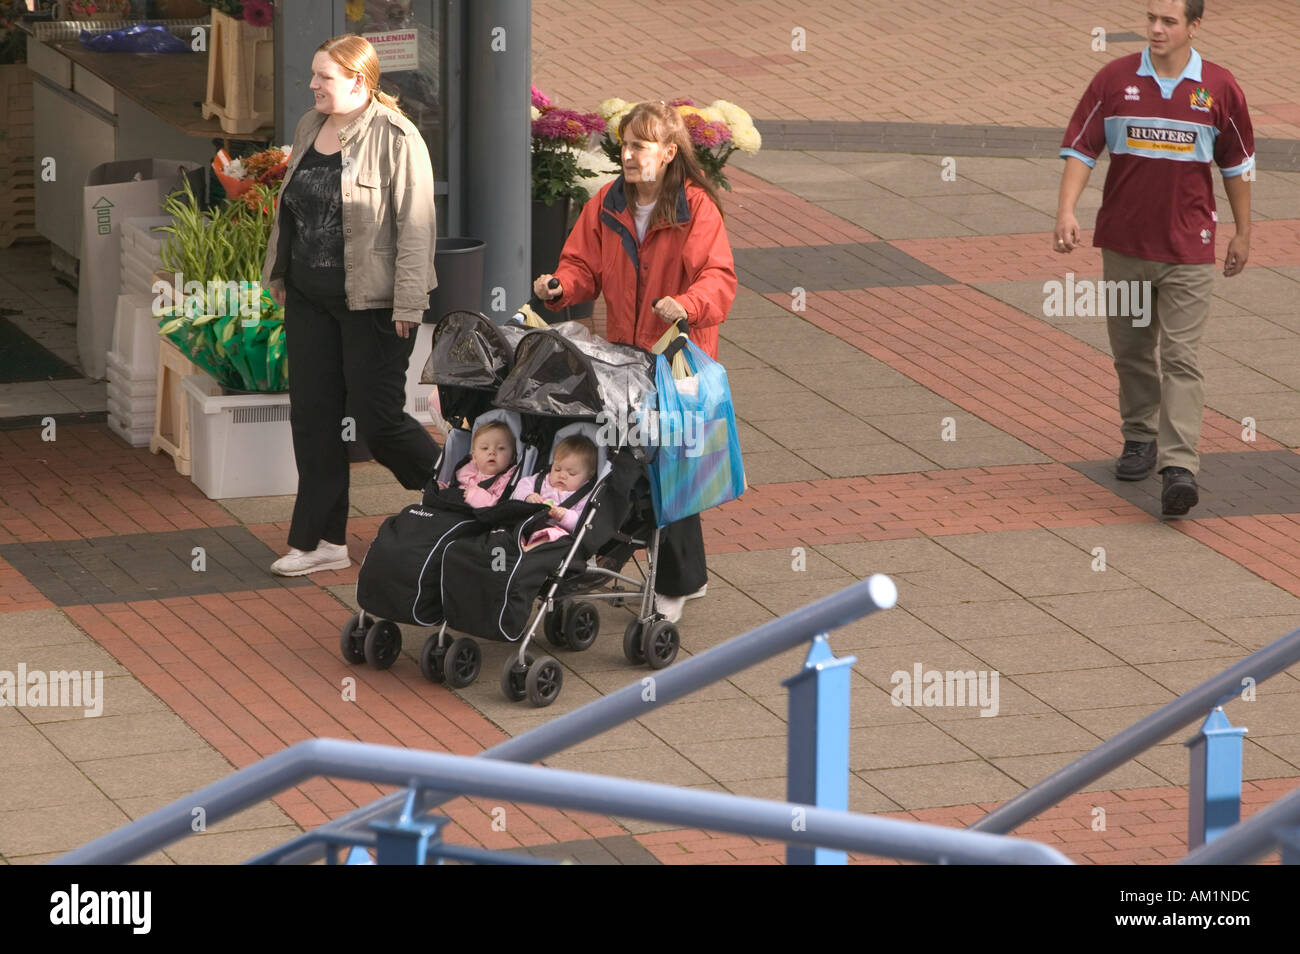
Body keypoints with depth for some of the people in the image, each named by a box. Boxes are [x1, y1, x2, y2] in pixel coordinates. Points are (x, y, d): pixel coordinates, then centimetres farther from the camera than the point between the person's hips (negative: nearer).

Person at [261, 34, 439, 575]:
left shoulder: (395, 139, -15)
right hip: (310, 299, 7)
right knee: (313, 417, 7)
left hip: (372, 304, -7)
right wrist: (278, 273, 20)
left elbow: (416, 225, -17)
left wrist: (408, 305, -19)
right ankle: (322, 541, 14)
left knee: (376, 420, -4)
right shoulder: (309, 129, 8)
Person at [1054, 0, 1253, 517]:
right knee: (1131, 349, 12)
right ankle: (1140, 439, 32)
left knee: (1181, 357, -8)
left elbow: (1236, 164, 9)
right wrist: (1066, 211, -14)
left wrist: (1243, 233, 13)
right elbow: (1080, 148, -1)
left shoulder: (1219, 88, -2)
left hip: (1189, 249, -2)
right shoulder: (1114, 79, -2)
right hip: (1124, 241, 2)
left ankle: (1180, 468, -14)